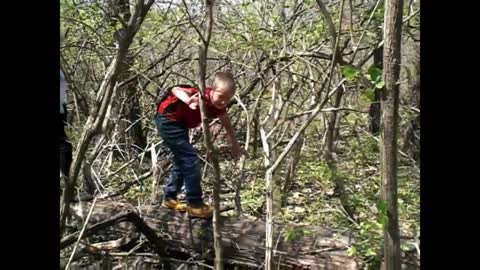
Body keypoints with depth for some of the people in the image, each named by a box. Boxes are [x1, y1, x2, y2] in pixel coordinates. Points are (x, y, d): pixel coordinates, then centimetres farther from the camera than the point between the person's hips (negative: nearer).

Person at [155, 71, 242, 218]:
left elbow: (227, 124, 11)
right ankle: (195, 204, -6)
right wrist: (188, 101, -67)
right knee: (190, 159, -13)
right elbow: (175, 90, -47)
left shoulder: (219, 107, -9)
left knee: (182, 159, 18)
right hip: (168, 120, -9)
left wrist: (235, 144, 20)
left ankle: (169, 198, 32)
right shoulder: (201, 96, -32)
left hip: (179, 123, 9)